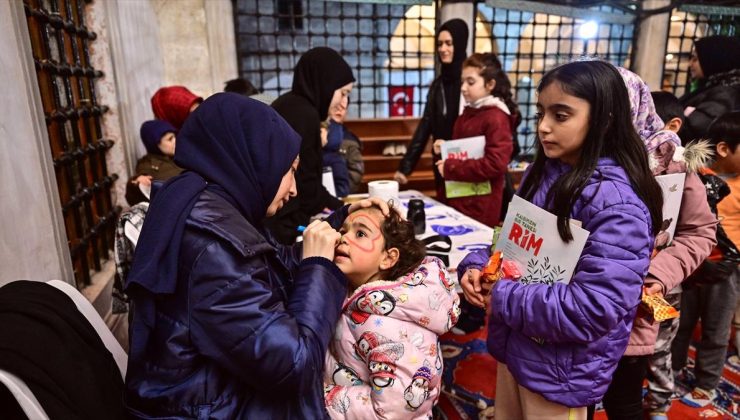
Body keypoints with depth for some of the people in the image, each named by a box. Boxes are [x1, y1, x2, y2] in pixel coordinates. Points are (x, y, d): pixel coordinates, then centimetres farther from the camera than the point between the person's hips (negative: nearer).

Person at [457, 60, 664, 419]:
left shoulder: (616, 204, -24)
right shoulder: (541, 172, 0)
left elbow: (593, 310, -29)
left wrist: (504, 300, -23)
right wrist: (477, 266, -10)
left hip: (561, 367, -7)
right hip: (513, 344, 7)